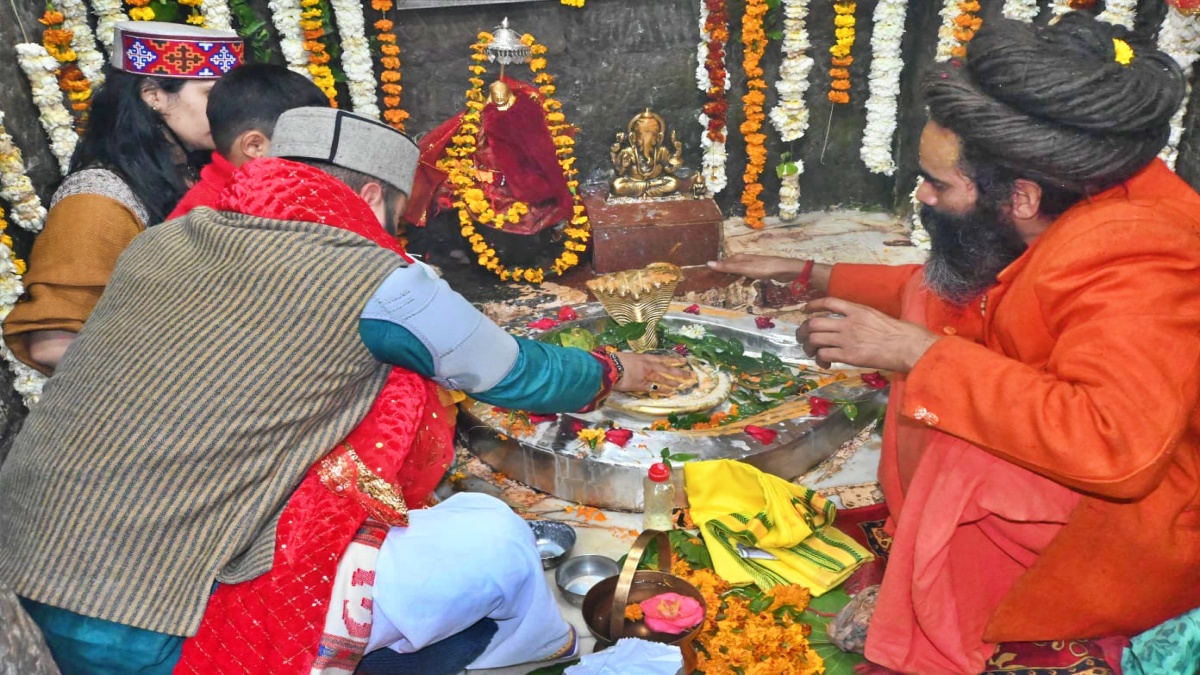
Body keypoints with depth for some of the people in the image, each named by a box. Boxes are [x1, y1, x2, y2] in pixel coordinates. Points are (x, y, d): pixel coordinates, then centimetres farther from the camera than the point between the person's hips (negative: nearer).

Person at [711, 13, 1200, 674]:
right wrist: (808, 274, 7)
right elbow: (947, 288, 10)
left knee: (964, 455, -29)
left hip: (1137, 515, -9)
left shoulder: (1128, 268, -31)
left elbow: (1115, 445, -43)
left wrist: (920, 354, -36)